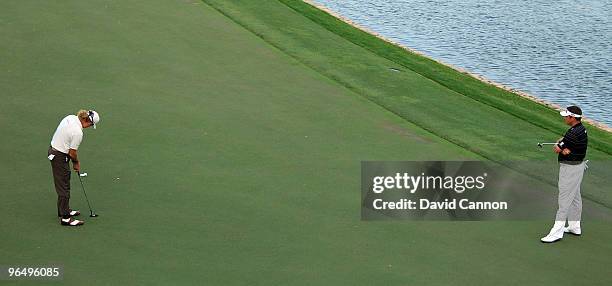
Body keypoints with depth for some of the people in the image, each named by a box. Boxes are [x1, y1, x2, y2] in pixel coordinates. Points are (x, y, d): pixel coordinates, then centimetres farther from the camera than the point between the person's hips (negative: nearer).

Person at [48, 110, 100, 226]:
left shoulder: (70, 117, 0)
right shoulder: (78, 132, -27)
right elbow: (72, 153, -17)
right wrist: (76, 163, 3)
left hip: (53, 150, 10)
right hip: (60, 157, -10)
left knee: (64, 185, 20)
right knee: (64, 187, -3)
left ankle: (65, 210, 31)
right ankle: (65, 218, 1)